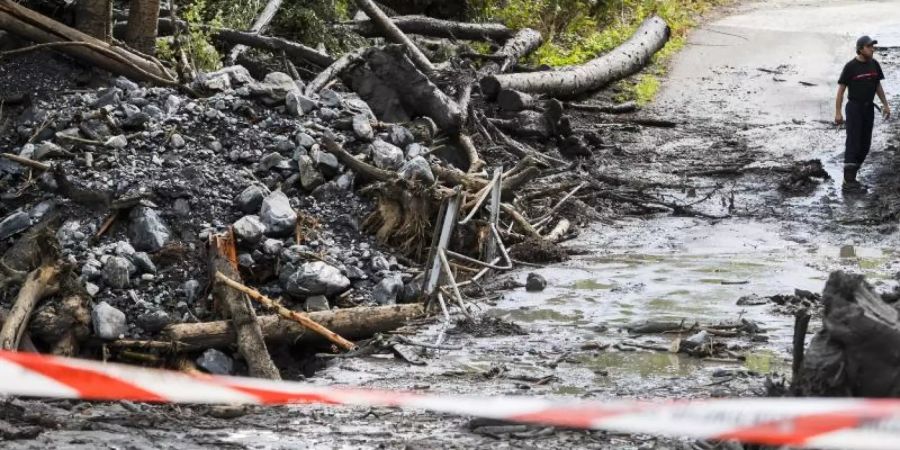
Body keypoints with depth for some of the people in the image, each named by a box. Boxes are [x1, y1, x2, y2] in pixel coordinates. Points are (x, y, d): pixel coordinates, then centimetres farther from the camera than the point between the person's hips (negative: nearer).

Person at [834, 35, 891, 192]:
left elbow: (878, 86, 16)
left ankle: (851, 176, 16)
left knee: (865, 144, 6)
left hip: (869, 108, 6)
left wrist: (885, 105, 11)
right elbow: (841, 89, -8)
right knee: (853, 143, -9)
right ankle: (848, 181, -8)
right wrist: (838, 112, -12)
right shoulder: (851, 67, -11)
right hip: (854, 107, -6)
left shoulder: (874, 65, 4)